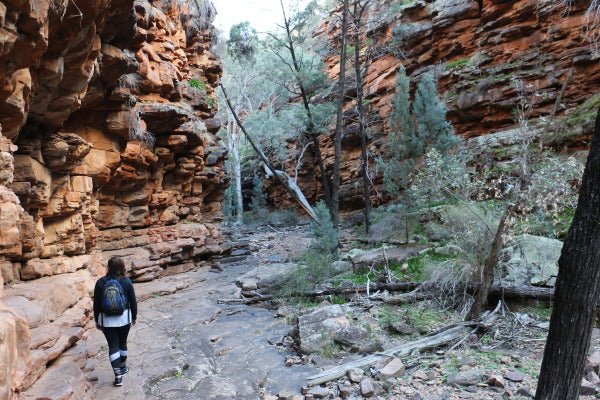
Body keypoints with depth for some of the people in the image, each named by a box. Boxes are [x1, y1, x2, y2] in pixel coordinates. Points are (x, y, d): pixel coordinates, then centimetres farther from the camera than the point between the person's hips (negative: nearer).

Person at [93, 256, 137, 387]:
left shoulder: (100, 282, -6)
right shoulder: (126, 281, -8)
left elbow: (96, 303, -1)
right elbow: (133, 301, -3)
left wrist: (97, 320, 11)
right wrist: (134, 317, 10)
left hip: (106, 319, 0)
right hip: (124, 318, 0)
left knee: (113, 345, 5)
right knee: (122, 342, 19)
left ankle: (118, 376, 1)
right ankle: (123, 367, 36)